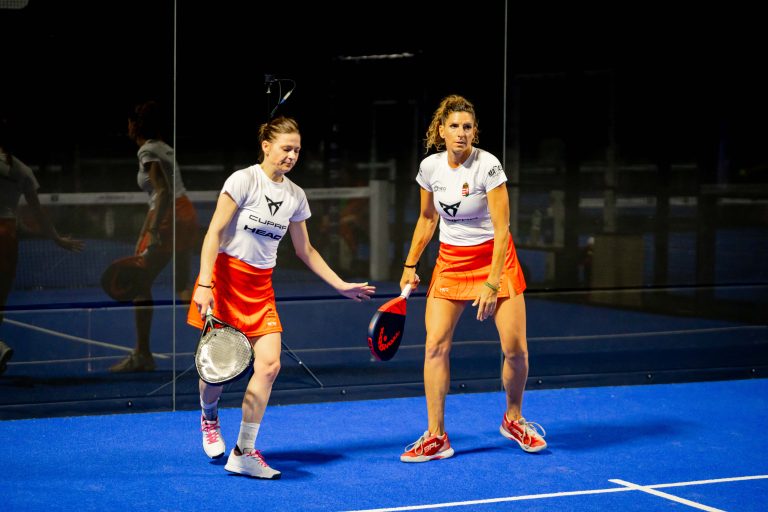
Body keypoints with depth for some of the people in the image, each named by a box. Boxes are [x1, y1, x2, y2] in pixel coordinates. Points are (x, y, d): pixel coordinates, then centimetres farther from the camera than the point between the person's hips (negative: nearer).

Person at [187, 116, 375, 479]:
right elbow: (214, 233, -12)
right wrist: (204, 285, -21)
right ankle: (209, 419, 33)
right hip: (224, 276, -5)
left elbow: (305, 251, 18)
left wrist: (342, 285, 17)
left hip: (260, 287, 5)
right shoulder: (243, 180, -9)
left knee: (269, 365, -10)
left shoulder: (295, 196, 8)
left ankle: (243, 453, -2)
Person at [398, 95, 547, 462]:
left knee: (515, 349, -8)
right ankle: (436, 436, -1)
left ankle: (513, 419, 19)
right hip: (451, 260, 3)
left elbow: (502, 230, -18)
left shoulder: (487, 166, -18)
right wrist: (410, 266, 10)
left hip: (494, 257, -3)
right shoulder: (430, 167, -4)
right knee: (435, 345, -9)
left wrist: (492, 284, -22)